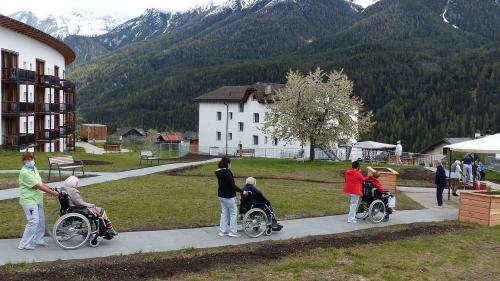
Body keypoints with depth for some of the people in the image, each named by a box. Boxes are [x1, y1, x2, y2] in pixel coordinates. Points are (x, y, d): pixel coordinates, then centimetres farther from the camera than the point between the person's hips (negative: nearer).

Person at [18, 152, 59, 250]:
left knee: (41, 221, 15)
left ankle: (38, 240, 29)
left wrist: (51, 189, 1)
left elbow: (40, 183, 15)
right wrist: (52, 193, -21)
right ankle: (24, 244, -1)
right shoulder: (24, 172, -20)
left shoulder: (34, 169, 10)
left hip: (37, 200, 10)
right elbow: (38, 186, -23)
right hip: (29, 201, -10)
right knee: (33, 222, -12)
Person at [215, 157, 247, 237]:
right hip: (229, 196, -9)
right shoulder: (227, 172, -20)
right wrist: (242, 191, -16)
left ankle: (222, 231, 18)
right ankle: (233, 232, 5)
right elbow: (232, 185, -23)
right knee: (233, 213, 1)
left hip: (221, 195, 9)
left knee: (224, 213, 15)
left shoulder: (219, 172, 8)